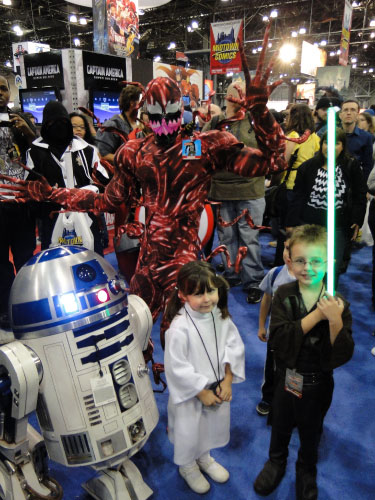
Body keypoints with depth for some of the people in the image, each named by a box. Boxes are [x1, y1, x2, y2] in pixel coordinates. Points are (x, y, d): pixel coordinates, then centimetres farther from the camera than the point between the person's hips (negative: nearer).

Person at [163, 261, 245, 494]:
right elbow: (177, 367, -25)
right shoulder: (179, 328, -31)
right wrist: (202, 392, -16)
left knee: (212, 426, 28)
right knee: (188, 432, 19)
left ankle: (204, 457, 59)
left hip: (218, 388, 5)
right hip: (191, 393, -5)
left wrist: (227, 380, -10)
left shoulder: (220, 316, -13)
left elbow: (234, 347, -4)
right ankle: (187, 466, 51)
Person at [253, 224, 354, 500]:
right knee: (280, 427, 26)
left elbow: (342, 356, -20)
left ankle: (306, 471, 54)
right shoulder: (284, 295, -16)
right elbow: (279, 339, -28)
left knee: (311, 433, 25)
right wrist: (315, 315, -34)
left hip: (318, 384, 0)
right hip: (286, 379, 1)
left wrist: (335, 320, -36)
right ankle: (276, 462, 55)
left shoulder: (337, 303, -18)